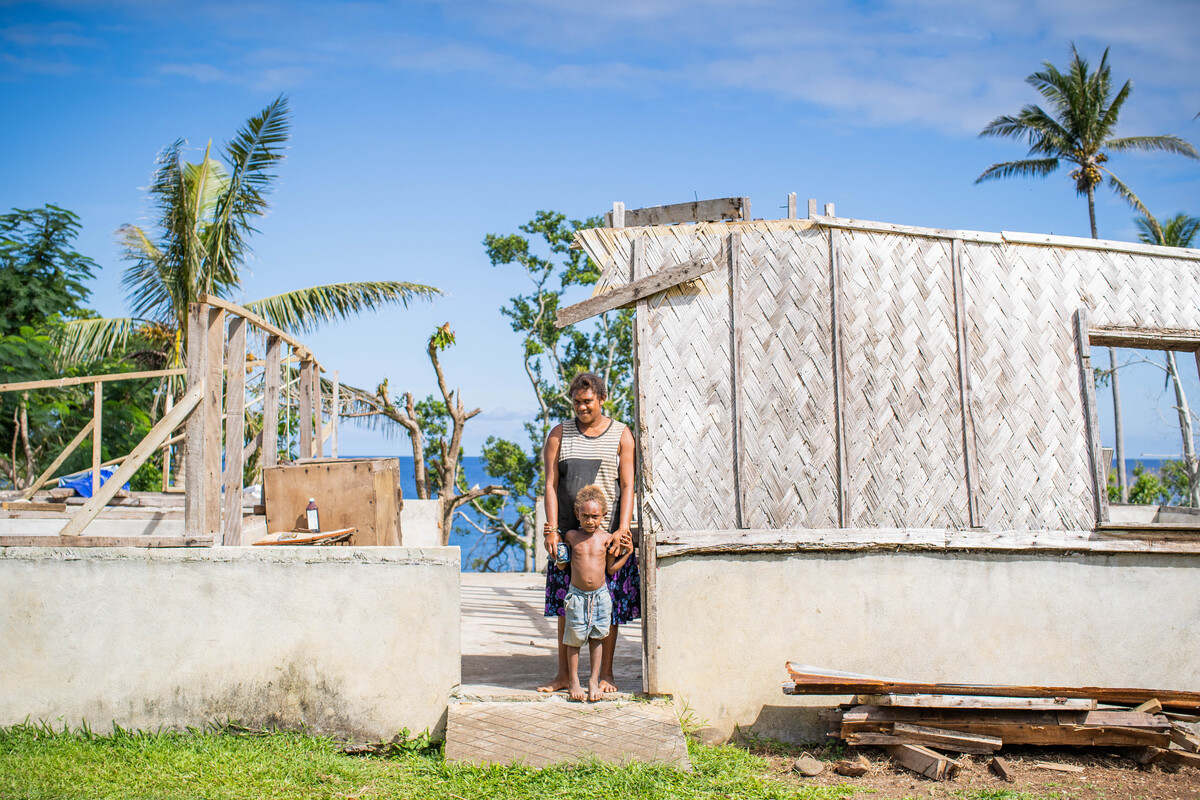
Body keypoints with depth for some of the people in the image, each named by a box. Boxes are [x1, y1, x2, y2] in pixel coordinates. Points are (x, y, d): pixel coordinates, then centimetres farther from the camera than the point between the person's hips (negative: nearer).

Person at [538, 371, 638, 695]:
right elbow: (551, 484, 3)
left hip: (609, 532, -1)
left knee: (609, 605, 1)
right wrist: (552, 529, -7)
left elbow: (627, 486, -2)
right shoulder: (559, 434, 8)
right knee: (565, 605, 3)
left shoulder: (620, 435, 4)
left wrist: (622, 528, -13)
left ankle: (605, 674, 12)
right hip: (569, 532, 2)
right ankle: (564, 674, 12)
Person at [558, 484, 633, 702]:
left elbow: (611, 569, 5)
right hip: (577, 595, 0)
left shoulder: (606, 538, -2)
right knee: (574, 639, 4)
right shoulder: (571, 536, -2)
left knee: (596, 638, 7)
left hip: (600, 595, 1)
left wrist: (628, 552, -4)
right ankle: (574, 682, 18)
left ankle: (594, 680, 19)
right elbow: (562, 566, 6)